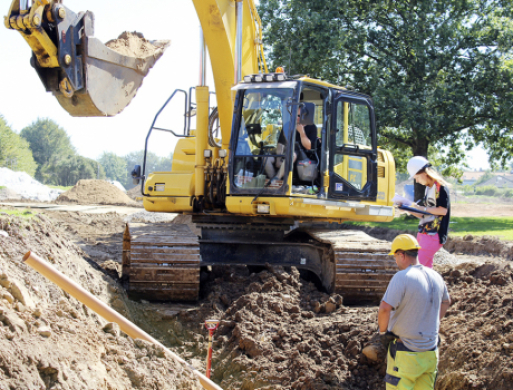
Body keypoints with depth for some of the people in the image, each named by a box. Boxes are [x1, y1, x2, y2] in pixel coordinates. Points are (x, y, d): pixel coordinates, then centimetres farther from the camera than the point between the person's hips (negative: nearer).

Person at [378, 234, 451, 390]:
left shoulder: (402, 277, -18)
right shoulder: (435, 276, 7)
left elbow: (385, 308, -25)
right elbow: (446, 302, 26)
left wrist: (383, 330, -8)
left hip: (406, 354, -7)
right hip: (431, 353, 7)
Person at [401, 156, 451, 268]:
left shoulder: (440, 186, -10)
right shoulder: (428, 188, 17)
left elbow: (443, 210, -19)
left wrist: (422, 208, -11)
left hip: (434, 235, -9)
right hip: (424, 233, 9)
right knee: (426, 266, 8)